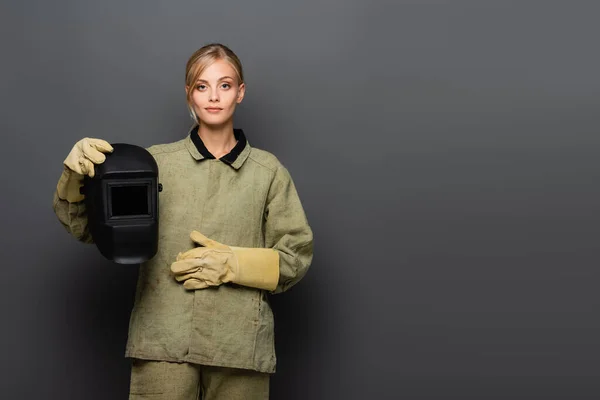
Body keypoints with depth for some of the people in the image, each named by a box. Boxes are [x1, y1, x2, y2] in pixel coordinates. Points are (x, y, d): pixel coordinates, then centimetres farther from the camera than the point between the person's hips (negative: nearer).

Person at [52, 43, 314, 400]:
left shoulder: (269, 171, 7)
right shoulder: (155, 163, 8)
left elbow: (297, 256, 6)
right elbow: (85, 226, 8)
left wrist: (231, 264, -8)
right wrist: (76, 176, -11)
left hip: (240, 343, 0)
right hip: (163, 341, 0)